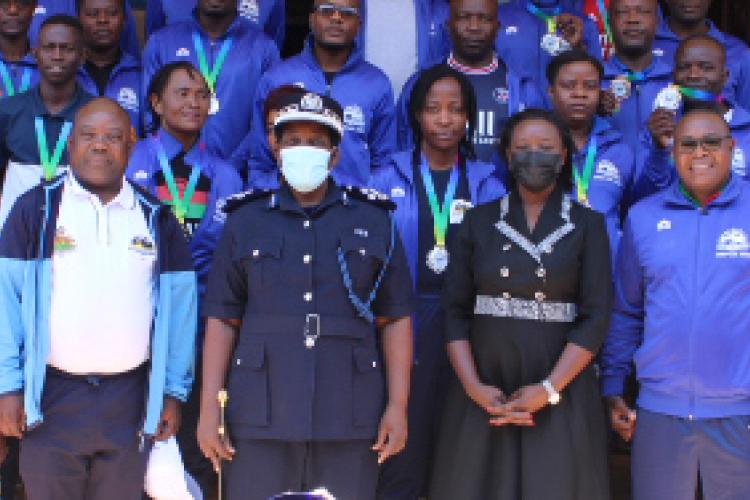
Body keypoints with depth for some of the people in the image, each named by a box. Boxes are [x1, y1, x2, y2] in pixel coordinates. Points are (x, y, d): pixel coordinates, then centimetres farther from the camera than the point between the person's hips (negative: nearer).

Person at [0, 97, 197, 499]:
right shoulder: (36, 208, 1)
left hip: (130, 399, 2)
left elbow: (177, 307, 7)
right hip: (52, 396, -2)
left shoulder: (157, 219, 9)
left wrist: (174, 391, 2)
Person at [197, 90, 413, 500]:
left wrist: (398, 405, -2)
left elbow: (395, 320, 6)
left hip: (349, 419, 0)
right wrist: (209, 408, -1)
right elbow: (223, 320, 6)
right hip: (259, 418, 0)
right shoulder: (244, 222, 10)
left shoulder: (374, 221, 9)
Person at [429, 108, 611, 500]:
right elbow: (455, 311, 2)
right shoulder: (478, 222, 7)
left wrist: (549, 389, -14)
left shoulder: (588, 225, 3)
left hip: (561, 389, -1)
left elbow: (596, 317, -4)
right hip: (485, 390, 1)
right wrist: (473, 386, -11)